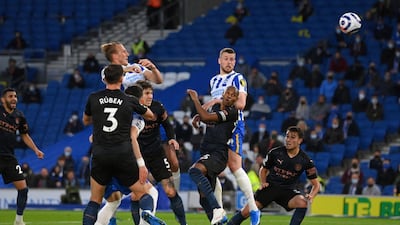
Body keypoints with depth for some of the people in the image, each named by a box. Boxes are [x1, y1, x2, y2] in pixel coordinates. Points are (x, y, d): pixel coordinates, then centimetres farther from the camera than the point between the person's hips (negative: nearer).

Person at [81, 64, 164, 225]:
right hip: (124, 155, -1)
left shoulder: (93, 98, 6)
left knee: (94, 201, 11)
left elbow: (85, 121, 25)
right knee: (143, 192, 8)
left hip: (100, 155, 1)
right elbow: (151, 116, 24)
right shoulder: (130, 101, 6)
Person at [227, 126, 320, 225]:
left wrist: (311, 196, -24)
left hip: (287, 191, 0)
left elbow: (316, 184, -3)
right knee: (246, 211, -13)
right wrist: (263, 182, -7)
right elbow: (263, 169, 13)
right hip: (270, 186, 0)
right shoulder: (275, 153, -6)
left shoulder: (305, 160, -8)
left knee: (303, 203, -32)